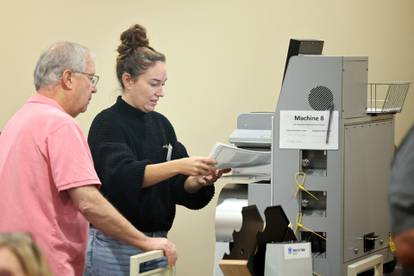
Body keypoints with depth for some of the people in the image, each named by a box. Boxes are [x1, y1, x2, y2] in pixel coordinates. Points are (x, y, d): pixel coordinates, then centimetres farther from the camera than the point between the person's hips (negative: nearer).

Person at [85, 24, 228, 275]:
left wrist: (199, 181, -15)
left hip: (156, 243, 6)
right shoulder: (108, 123, -9)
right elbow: (123, 175, -26)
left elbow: (178, 186, 7)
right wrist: (178, 165, -36)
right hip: (114, 245, -6)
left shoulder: (161, 124, 11)